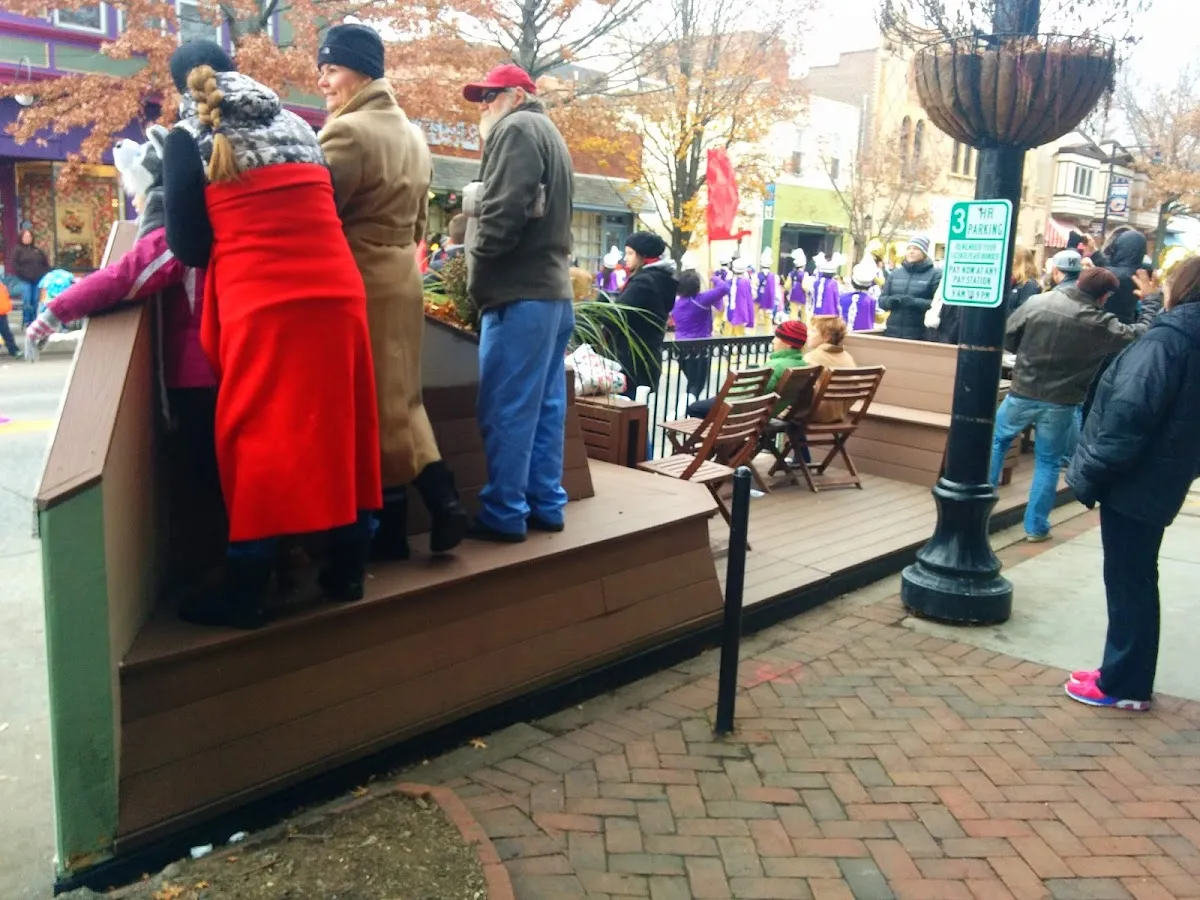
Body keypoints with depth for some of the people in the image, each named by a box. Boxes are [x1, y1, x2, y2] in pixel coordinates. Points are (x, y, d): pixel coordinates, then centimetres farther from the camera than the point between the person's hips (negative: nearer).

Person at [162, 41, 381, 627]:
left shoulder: (188, 140, 4)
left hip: (260, 304, -4)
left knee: (259, 436, 2)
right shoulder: (298, 126, 17)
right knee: (339, 425, 10)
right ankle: (347, 572, 19)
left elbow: (187, 247, 1)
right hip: (338, 291, 4)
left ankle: (244, 595, 9)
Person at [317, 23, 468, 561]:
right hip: (403, 275, 9)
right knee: (399, 397, 13)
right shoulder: (413, 134, 16)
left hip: (360, 281, -9)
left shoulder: (347, 132, -13)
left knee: (370, 402, -1)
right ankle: (441, 500, 8)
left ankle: (389, 527, 7)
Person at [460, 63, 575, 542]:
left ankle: (504, 514, -3)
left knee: (506, 410, -7)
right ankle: (545, 504, 14)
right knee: (544, 407, 9)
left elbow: (504, 210, -17)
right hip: (553, 288, 10)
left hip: (520, 291, -10)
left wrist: (475, 271, -7)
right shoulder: (550, 134, 26)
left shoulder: (517, 129, -4)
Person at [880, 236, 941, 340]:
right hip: (892, 332, 4)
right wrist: (890, 301, -9)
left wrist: (915, 302, -22)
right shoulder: (895, 273, 14)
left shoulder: (935, 274, -1)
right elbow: (881, 300, 13)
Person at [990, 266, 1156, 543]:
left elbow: (1006, 339, -2)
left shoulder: (1038, 303, -9)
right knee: (1048, 463, 14)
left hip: (1022, 393, 1)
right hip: (1060, 404, -1)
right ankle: (1036, 526, 18)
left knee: (996, 442, 23)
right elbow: (1142, 336, 1)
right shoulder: (1102, 325, -11)